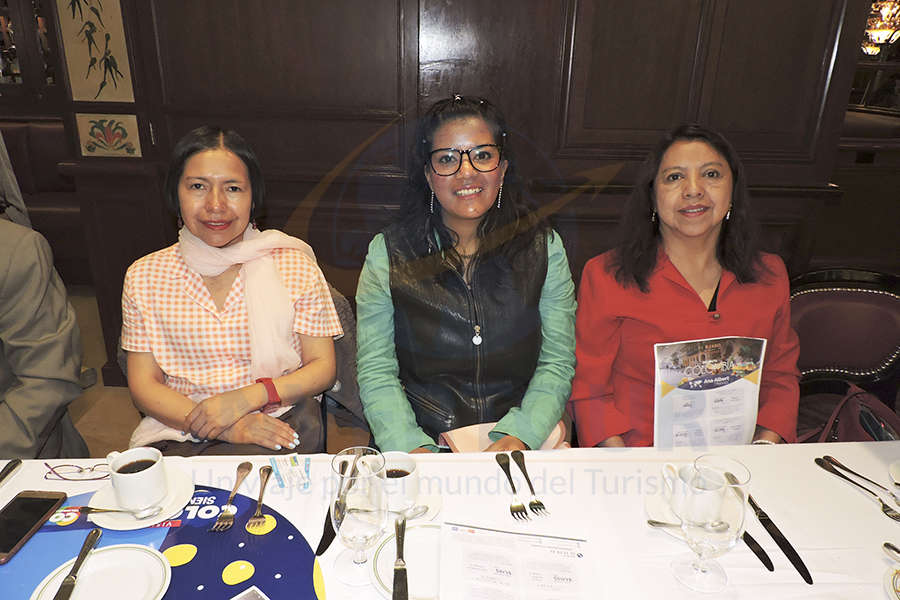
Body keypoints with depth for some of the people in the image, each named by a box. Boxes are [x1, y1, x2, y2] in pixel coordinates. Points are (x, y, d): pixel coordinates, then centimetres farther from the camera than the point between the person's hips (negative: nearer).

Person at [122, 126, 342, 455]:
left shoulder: (293, 264, 1)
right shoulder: (145, 276, 5)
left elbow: (323, 367, 1)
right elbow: (143, 386, 3)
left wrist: (247, 397, -16)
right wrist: (225, 427, -15)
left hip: (279, 425, -1)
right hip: (178, 434, 1)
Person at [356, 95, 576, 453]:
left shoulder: (544, 247, 4)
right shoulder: (388, 253, 1)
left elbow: (557, 363, 2)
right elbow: (376, 372, 0)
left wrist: (519, 436, -13)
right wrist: (412, 448, -15)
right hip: (423, 441, 0)